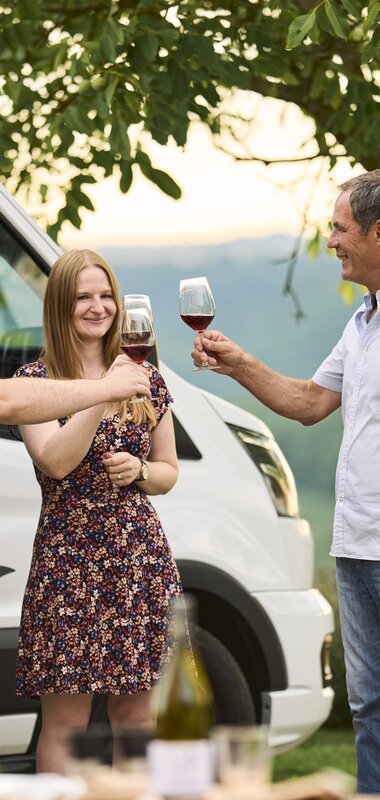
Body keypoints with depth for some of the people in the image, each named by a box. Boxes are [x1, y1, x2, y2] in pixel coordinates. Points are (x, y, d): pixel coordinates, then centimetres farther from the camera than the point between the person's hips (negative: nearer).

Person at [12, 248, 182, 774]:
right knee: (65, 725, -3)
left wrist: (138, 470, -3)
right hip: (68, 559, -4)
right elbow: (55, 461, -14)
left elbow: (169, 473, 19)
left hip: (140, 560, 4)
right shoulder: (35, 380, 0)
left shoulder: (145, 379, 12)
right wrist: (104, 397, -22)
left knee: (136, 718, 7)